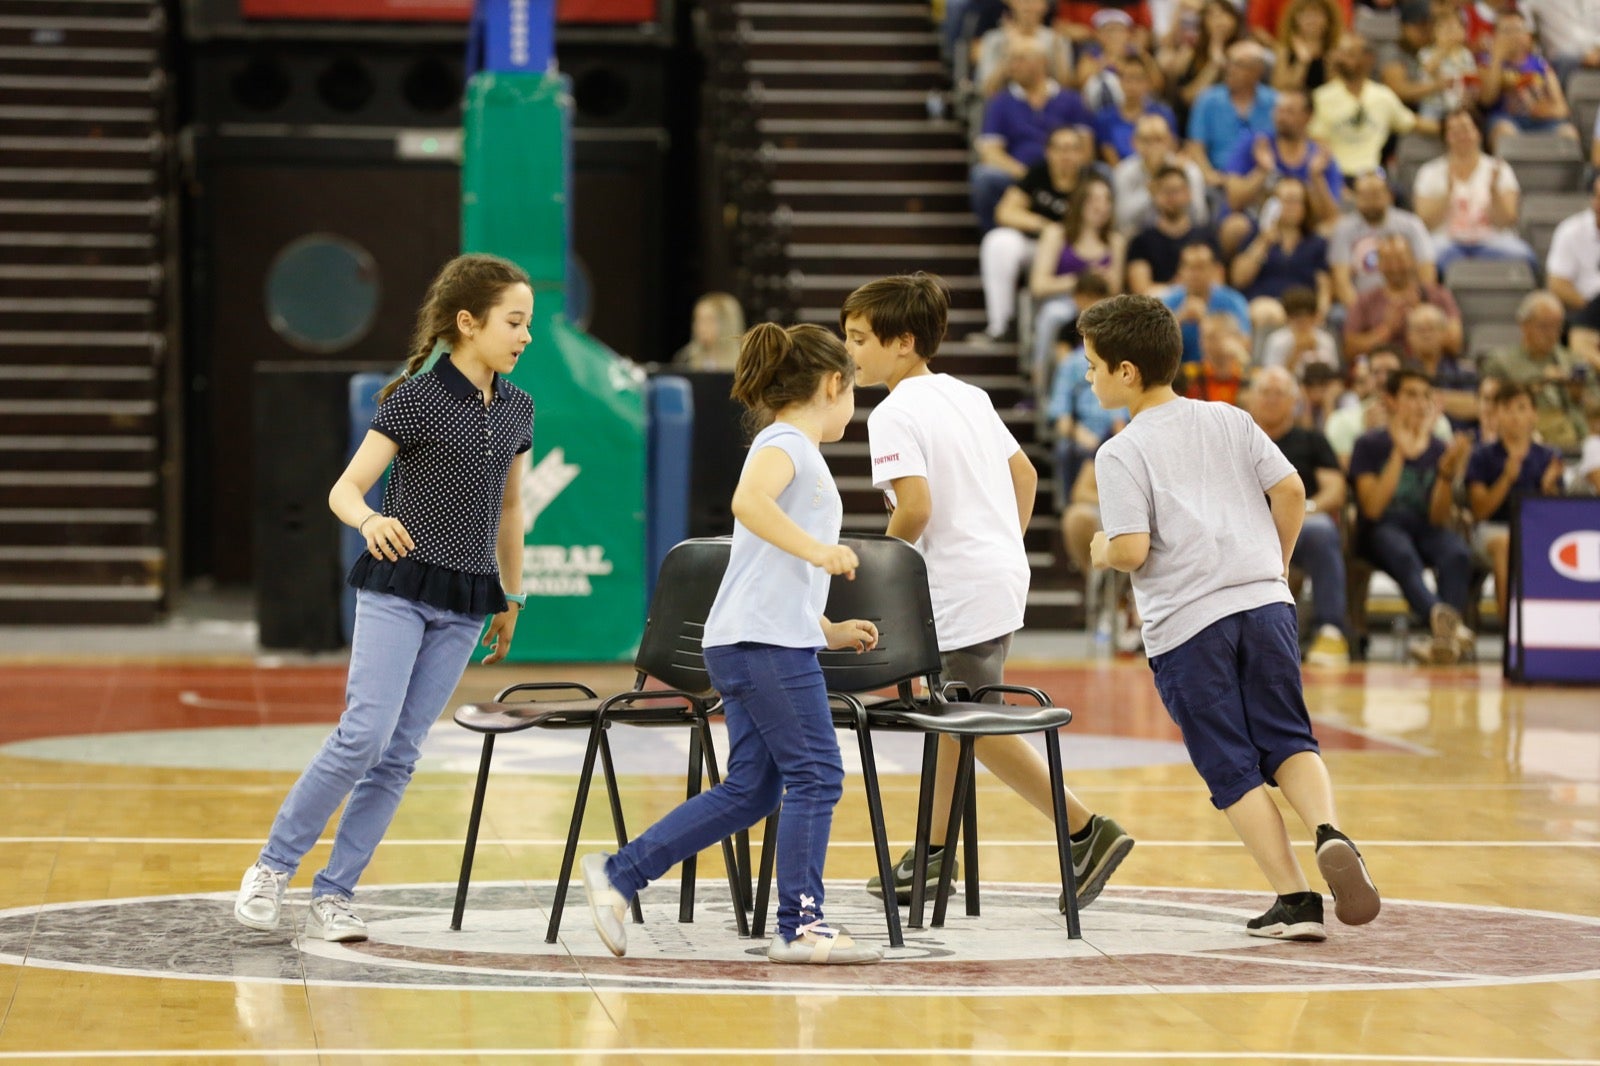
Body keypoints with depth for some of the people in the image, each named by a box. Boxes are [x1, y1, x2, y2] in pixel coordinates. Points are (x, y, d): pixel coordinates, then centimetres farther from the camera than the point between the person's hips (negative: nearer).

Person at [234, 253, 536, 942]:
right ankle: (273, 867, -1)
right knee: (364, 734, -16)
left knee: (399, 754, 1)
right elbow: (344, 489, -11)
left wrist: (510, 599, 25)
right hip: (397, 591, -5)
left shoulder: (516, 410, 8)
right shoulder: (414, 399, -9)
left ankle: (333, 897, 6)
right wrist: (370, 521, -33)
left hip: (463, 607, 5)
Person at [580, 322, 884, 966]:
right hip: (766, 644, -10)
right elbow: (748, 501, -28)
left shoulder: (794, 450, 25)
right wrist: (815, 549, -28)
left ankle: (619, 874, 8)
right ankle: (800, 925, -4)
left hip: (769, 644, 10)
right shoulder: (785, 442, -4)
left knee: (749, 790, 7)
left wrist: (828, 630, 25)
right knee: (815, 776, -7)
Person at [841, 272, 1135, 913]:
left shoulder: (894, 415, -14)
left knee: (982, 728, -3)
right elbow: (1023, 473, 16)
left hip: (961, 589, -9)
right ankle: (935, 854, 25)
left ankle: (1088, 832, -5)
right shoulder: (968, 397, 12)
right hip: (1002, 571, 9)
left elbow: (916, 507, -24)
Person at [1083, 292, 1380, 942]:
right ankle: (1328, 832, -22)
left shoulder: (1121, 454, -4)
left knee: (1233, 771, 3)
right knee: (1287, 741, 8)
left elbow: (1133, 548, -13)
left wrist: (1103, 551, 8)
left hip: (1185, 625, -4)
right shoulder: (1229, 421, 11)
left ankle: (1294, 901, -3)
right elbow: (1290, 490, 5)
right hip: (1264, 604, 4)